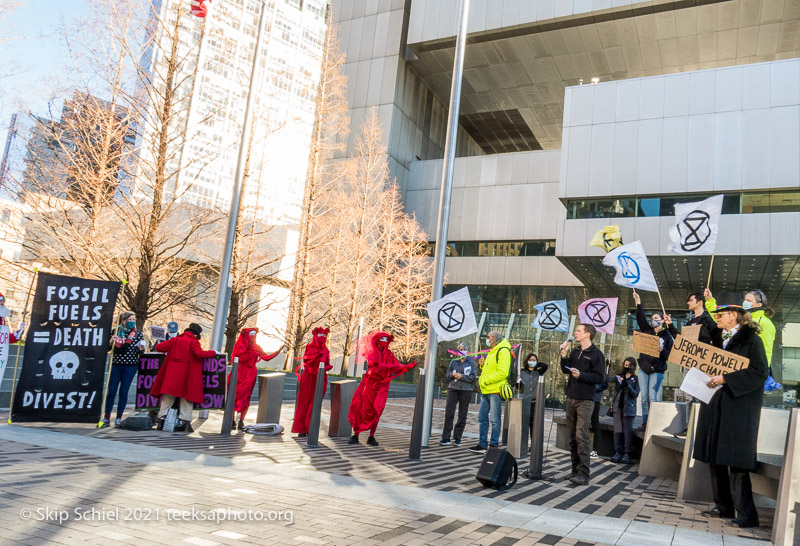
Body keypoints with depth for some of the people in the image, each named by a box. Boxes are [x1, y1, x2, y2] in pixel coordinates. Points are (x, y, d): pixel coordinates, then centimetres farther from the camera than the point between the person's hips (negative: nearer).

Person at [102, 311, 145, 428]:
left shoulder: (137, 333, 3)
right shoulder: (116, 331, 3)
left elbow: (140, 352, 5)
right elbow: (108, 348, 8)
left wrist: (141, 348, -17)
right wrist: (111, 341, -12)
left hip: (130, 366, -1)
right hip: (116, 364, 1)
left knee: (123, 392, 2)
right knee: (111, 391, 1)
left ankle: (118, 418, 11)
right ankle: (107, 418, 10)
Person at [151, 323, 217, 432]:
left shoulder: (175, 340, 8)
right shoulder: (193, 342, -6)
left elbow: (159, 347, 8)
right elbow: (199, 353, -20)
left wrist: (171, 350, 26)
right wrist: (213, 353, -7)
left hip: (172, 374, 4)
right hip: (187, 376, -4)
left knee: (168, 396, 12)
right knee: (187, 397, 4)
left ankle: (162, 416, 7)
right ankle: (184, 420, 0)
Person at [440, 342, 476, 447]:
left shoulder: (471, 363, 6)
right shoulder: (453, 362, 12)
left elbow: (472, 377, -3)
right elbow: (446, 376, 10)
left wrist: (461, 376, -16)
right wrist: (452, 375, -11)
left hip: (466, 390, -1)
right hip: (453, 389, 1)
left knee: (462, 415, 3)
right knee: (449, 413, -8)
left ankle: (457, 438, 12)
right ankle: (445, 438, -3)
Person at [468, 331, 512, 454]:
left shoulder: (503, 351, -10)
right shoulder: (491, 352, 21)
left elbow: (502, 373, -19)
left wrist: (486, 381, -16)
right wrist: (483, 365, 11)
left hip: (495, 390, -9)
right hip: (486, 391, 9)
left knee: (494, 420, -2)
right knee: (482, 418, 10)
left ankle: (493, 445, 6)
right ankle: (482, 444, 17)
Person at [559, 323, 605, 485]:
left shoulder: (596, 354, -7)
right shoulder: (575, 351, 15)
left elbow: (600, 377, -12)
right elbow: (565, 370, 11)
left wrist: (581, 375, -21)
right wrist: (564, 354, 0)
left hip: (585, 400, -7)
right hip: (571, 398, 7)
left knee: (581, 436, -13)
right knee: (572, 437, 9)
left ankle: (583, 474, -11)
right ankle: (576, 470, 17)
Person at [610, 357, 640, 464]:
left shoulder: (635, 379, 3)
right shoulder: (619, 376, 12)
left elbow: (636, 394, -5)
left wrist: (627, 385, -19)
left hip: (628, 408, -3)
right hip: (618, 407, 3)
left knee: (628, 431, -3)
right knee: (617, 430, 3)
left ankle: (627, 453, 2)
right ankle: (618, 452, 9)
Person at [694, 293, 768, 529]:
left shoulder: (750, 339, -8)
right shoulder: (719, 339, 14)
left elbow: (760, 373, -16)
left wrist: (726, 379, -20)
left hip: (739, 406, -8)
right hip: (716, 405, 8)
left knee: (735, 460, -7)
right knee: (715, 458, 10)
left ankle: (746, 514, 2)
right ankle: (723, 507, 20)